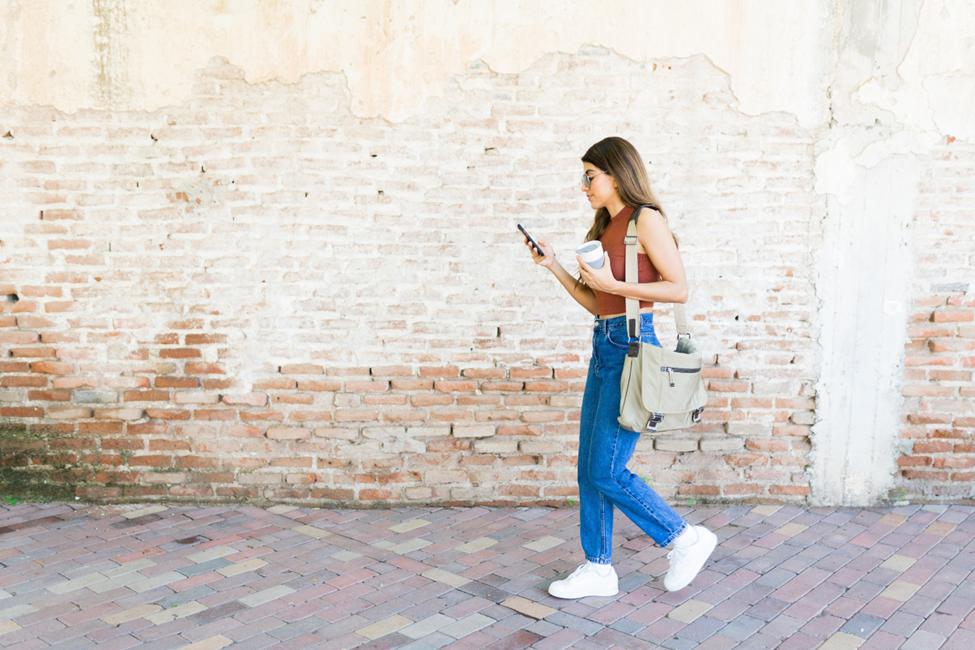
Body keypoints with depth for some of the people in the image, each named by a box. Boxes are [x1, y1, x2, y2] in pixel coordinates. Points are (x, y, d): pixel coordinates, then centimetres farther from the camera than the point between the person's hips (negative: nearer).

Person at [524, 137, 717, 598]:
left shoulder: (645, 220, -8)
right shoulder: (607, 228, 16)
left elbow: (679, 289, -14)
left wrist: (613, 284, -17)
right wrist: (553, 266, 11)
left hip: (632, 347, -9)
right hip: (604, 347, 9)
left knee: (606, 472, -6)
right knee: (589, 470, 10)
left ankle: (687, 539, 11)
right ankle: (599, 570, 21)